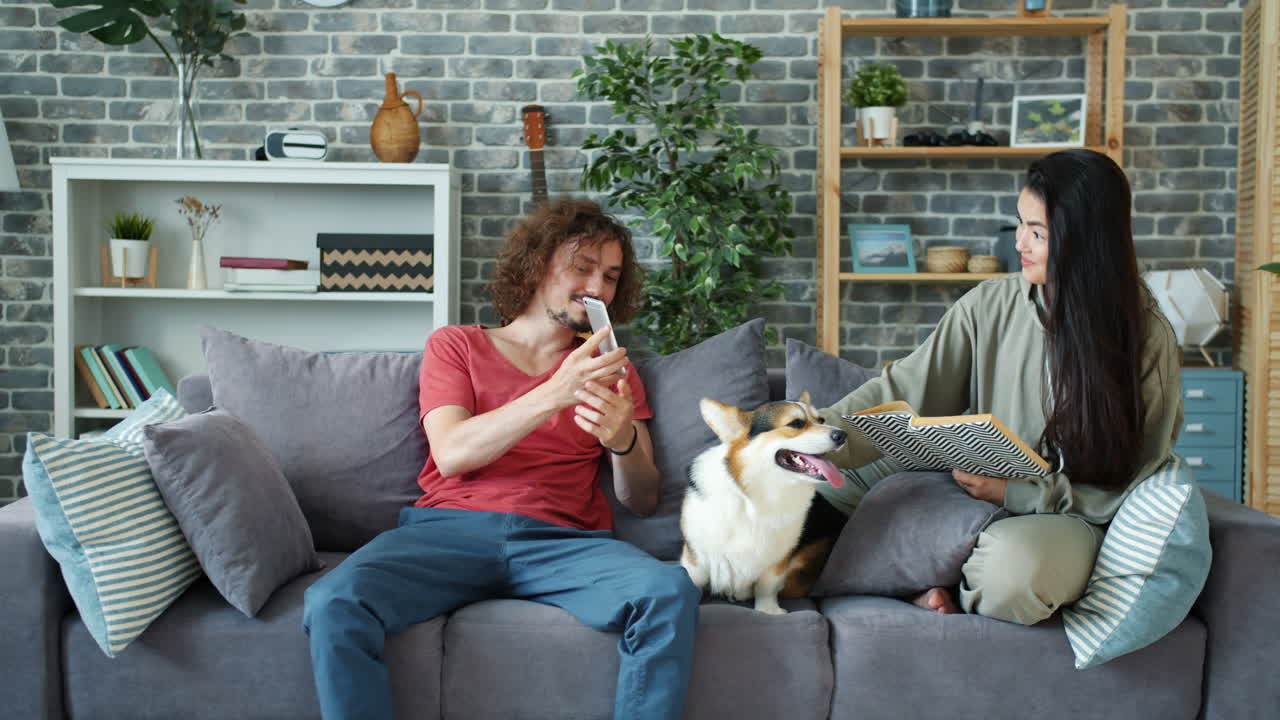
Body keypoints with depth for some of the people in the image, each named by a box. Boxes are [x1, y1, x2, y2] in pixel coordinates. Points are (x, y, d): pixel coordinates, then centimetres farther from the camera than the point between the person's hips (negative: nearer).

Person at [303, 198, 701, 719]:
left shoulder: (610, 367, 20)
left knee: (670, 593, -30)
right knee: (333, 604, -30)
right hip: (451, 529, -1)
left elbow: (642, 502, 13)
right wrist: (555, 394, -15)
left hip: (560, 541, 1)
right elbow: (451, 455, -2)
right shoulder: (455, 345, 16)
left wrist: (623, 440, -11)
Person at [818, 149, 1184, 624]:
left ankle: (961, 591, -5)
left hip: (1066, 516, -3)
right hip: (970, 488, 3)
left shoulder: (1147, 340, -11)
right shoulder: (990, 305, -4)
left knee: (1012, 567, -39)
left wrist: (1013, 493, -19)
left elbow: (1126, 484, -8)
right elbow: (905, 390, -8)